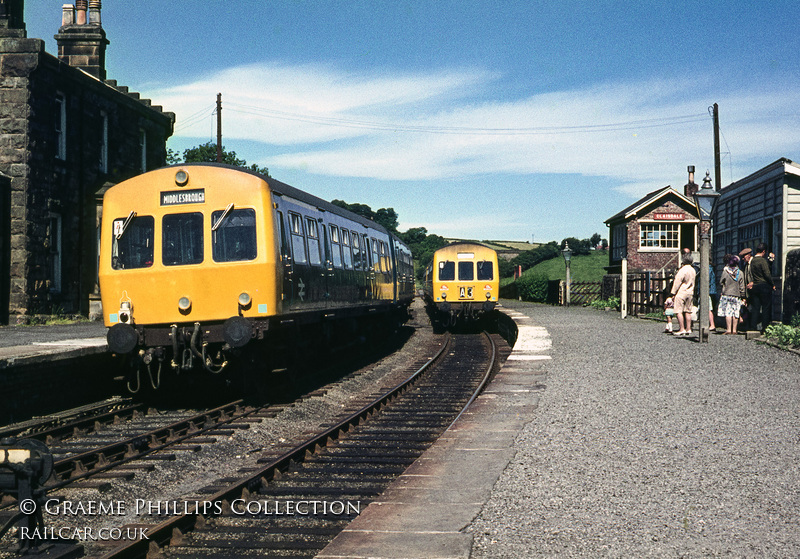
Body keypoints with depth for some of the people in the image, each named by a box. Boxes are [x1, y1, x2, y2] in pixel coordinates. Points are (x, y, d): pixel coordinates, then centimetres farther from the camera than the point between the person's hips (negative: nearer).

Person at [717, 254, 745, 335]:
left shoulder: (725, 271, -6)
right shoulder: (740, 273, -1)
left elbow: (721, 283, 3)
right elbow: (742, 287, 2)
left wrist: (721, 292, 19)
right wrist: (743, 296, 9)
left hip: (726, 294, -2)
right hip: (737, 295, 2)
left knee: (728, 313, -1)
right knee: (735, 313, 5)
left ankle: (729, 329, -6)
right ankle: (734, 329, 5)